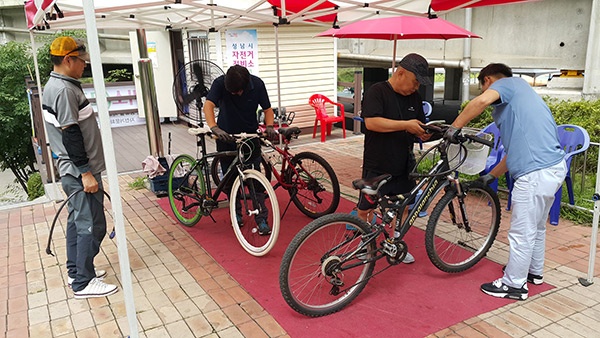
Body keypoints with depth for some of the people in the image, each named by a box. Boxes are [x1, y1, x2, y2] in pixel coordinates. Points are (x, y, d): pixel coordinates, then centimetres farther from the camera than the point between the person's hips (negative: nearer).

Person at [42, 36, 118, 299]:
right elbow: (71, 135, -23)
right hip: (80, 171, -11)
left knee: (77, 221, 18)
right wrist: (86, 172, -21)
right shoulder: (65, 90, -19)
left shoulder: (53, 86, 14)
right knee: (91, 226, -4)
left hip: (72, 170, 11)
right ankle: (83, 282, 5)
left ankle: (76, 271, 29)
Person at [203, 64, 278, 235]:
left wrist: (269, 126, -25)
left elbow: (267, 109, -6)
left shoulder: (257, 84, -14)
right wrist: (214, 128, -49)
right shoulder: (220, 83, -19)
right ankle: (236, 212, 28)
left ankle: (261, 219, 0)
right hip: (226, 136, 0)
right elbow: (208, 105, -32)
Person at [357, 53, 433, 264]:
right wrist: (406, 125, -26)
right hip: (377, 167, -5)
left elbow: (419, 128, 16)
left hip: (404, 166, 6)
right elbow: (372, 122, -26)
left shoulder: (414, 97, 8)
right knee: (365, 209, 7)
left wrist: (425, 133, -7)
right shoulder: (377, 92, -12)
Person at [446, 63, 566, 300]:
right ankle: (534, 271, 43)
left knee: (522, 233, 3)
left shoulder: (507, 83, 0)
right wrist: (492, 175, 28)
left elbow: (482, 101, -26)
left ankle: (514, 285, 16)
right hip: (555, 167, 10)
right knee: (536, 226, 26)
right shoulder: (520, 92, 27)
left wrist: (455, 127, -14)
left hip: (535, 172, -10)